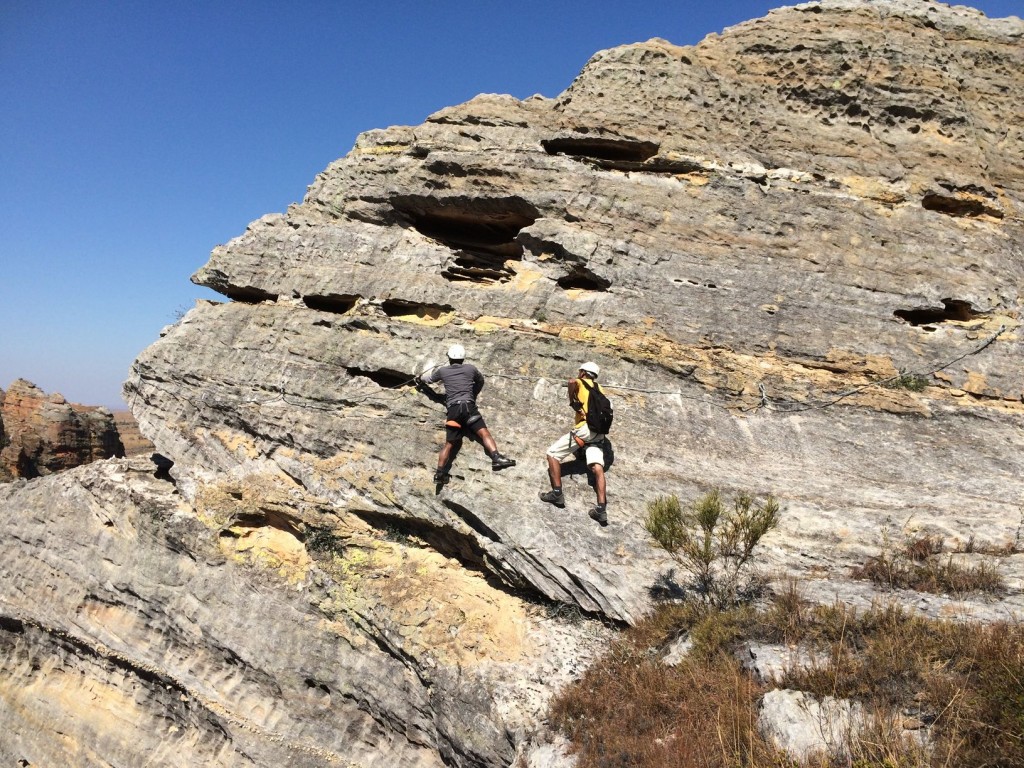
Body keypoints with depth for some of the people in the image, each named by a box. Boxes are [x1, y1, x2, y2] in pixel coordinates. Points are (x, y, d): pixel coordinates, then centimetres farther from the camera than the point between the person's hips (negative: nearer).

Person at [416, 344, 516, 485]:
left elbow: (429, 378, 38)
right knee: (484, 433, -10)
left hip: (453, 409, 2)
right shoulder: (471, 369, 15)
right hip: (468, 406, -2)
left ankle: (440, 473, 6)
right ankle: (496, 458, -29)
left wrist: (419, 379, 60)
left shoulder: (442, 371, 17)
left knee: (449, 444, 7)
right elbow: (480, 381, 35)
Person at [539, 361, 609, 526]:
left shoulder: (580, 383, 11)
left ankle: (557, 493, -5)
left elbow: (572, 382, -13)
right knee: (597, 468, -7)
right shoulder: (599, 389, 28)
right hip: (599, 431, 6)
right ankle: (602, 509, -20)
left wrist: (572, 401, -3)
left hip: (585, 427, -6)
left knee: (553, 454, 4)